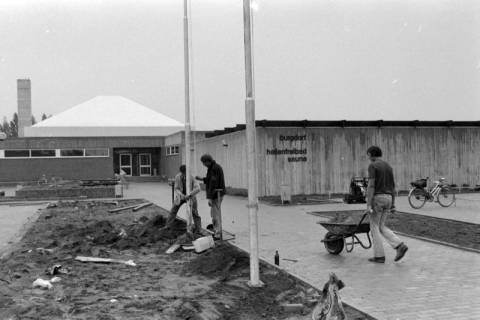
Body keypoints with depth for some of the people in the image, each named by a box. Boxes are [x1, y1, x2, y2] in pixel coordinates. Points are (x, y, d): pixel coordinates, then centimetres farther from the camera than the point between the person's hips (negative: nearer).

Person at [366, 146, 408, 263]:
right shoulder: (388, 167, 15)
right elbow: (393, 186, 15)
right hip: (388, 199, 7)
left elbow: (371, 186, -17)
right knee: (381, 227, 15)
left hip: (377, 198, -7)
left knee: (374, 227, 5)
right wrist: (393, 204, 18)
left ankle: (379, 256, 6)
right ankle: (400, 246, -2)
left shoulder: (372, 166, -10)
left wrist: (368, 205, -18)